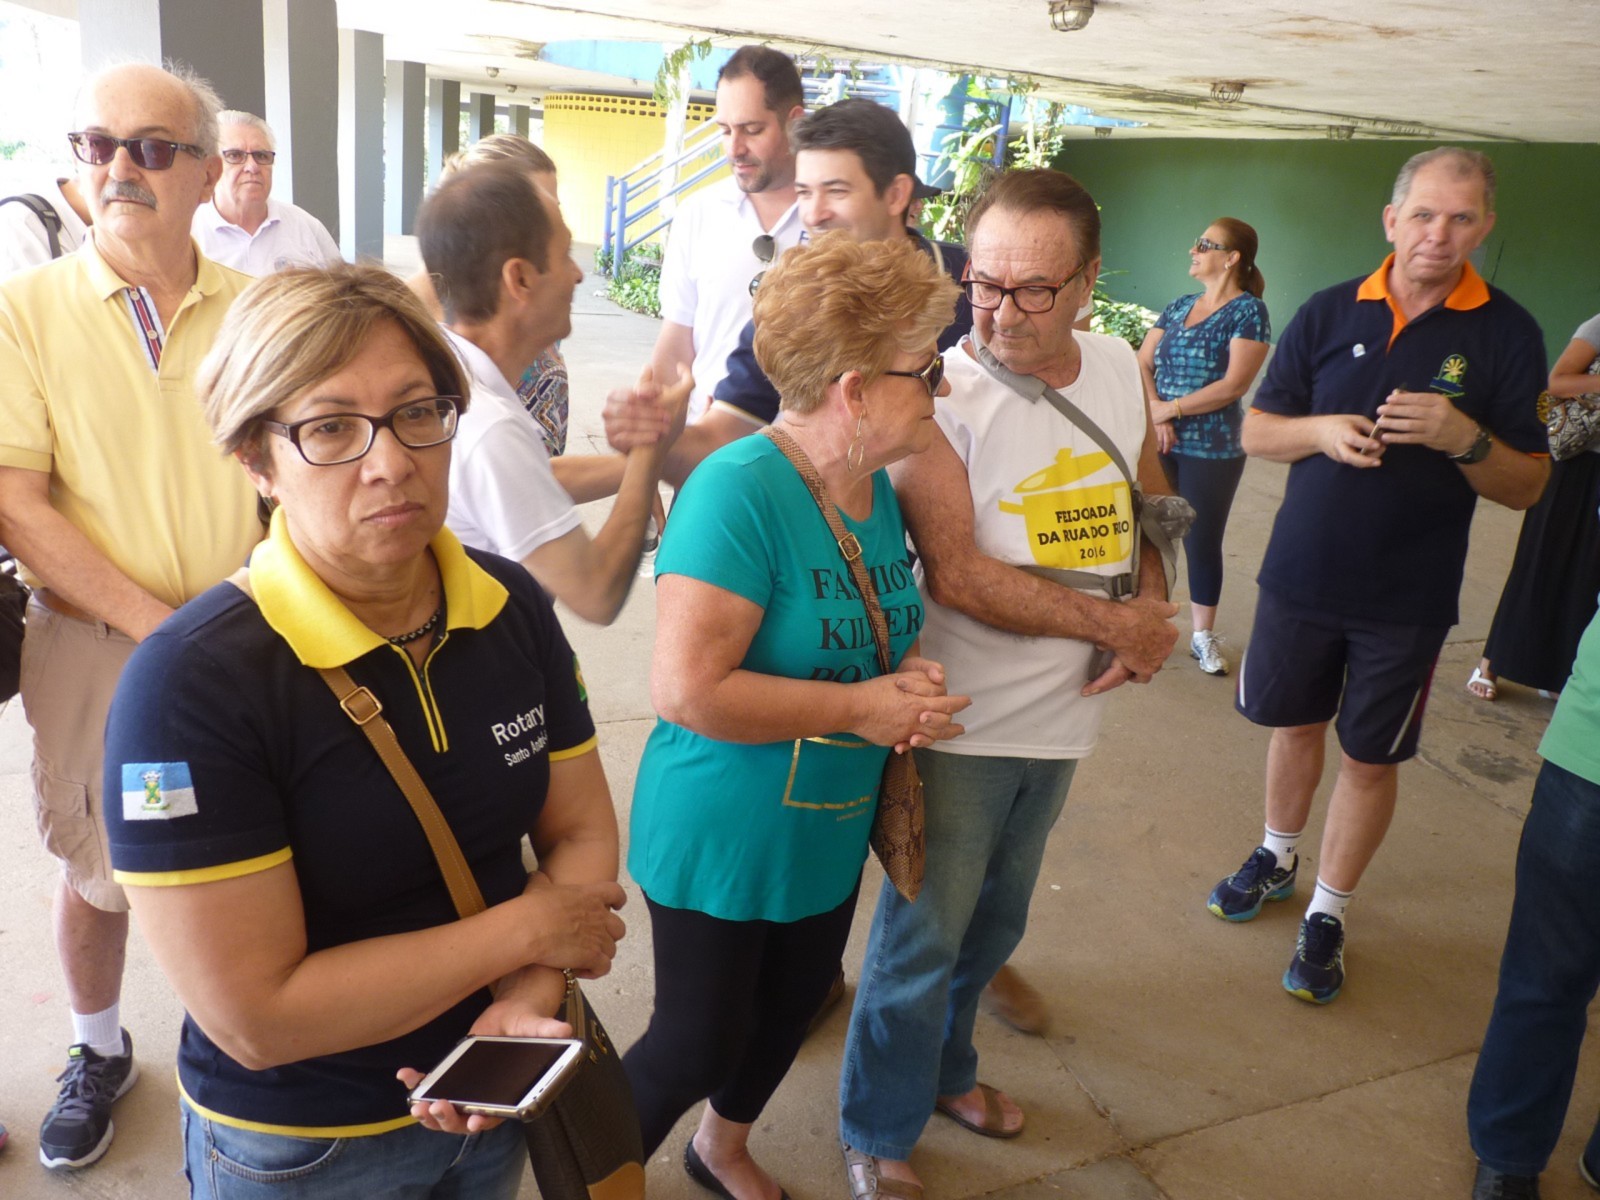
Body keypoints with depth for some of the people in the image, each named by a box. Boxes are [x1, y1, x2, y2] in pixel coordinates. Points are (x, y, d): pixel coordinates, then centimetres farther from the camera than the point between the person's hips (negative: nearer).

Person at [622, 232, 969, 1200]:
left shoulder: (879, 488, -2)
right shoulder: (740, 488, -27)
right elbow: (687, 688, -31)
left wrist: (912, 678, -8)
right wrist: (862, 705, -24)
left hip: (833, 832, 8)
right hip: (723, 838, -7)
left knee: (791, 1008, 25)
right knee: (698, 1044, 10)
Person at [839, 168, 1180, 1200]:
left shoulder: (1119, 369, 1)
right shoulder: (938, 393, -18)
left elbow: (1149, 503, 15)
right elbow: (956, 576, -23)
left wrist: (1154, 605, -4)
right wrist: (1116, 623, -16)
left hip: (1065, 713, 6)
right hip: (963, 724, -6)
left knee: (995, 921, 23)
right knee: (923, 937, 7)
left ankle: (944, 1066, 49)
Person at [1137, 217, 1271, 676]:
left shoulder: (1248, 311, -6)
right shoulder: (1177, 307, 10)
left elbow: (1235, 384, -15)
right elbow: (1142, 363, 4)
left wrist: (1171, 408, -14)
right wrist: (1154, 413, -13)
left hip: (1211, 451, -5)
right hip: (1159, 445, 5)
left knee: (1202, 541, 4)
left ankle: (1203, 636, 18)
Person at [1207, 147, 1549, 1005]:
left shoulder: (1506, 334, -6)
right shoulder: (1329, 313, -1)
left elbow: (1526, 486, -4)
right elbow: (1256, 431, 3)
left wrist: (1464, 436, -24)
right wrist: (1322, 429, -18)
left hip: (1407, 596, -2)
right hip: (1301, 573, 2)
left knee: (1371, 757, 7)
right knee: (1295, 722, 17)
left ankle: (1326, 917, 24)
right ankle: (1276, 858, 41)